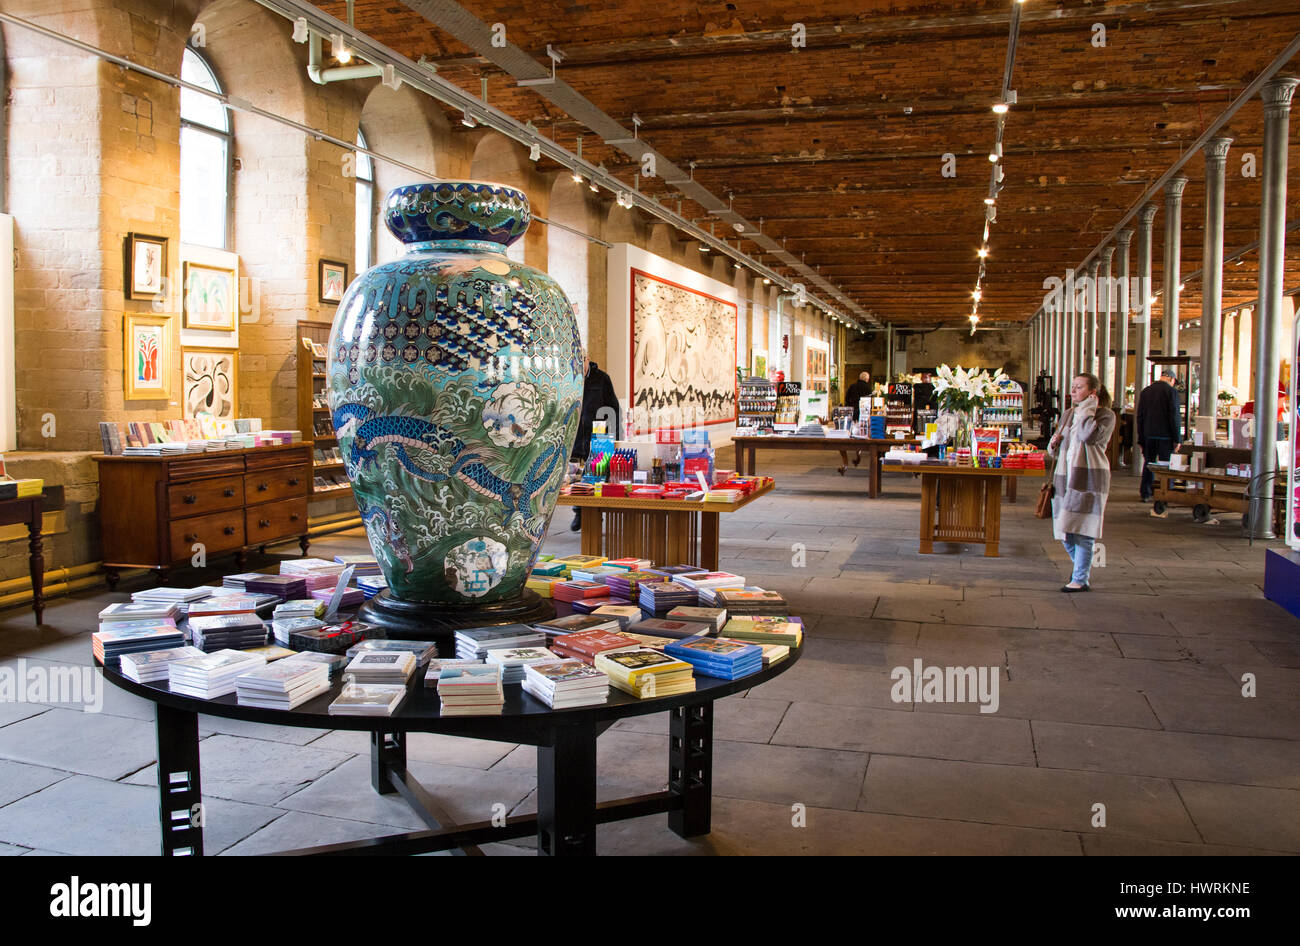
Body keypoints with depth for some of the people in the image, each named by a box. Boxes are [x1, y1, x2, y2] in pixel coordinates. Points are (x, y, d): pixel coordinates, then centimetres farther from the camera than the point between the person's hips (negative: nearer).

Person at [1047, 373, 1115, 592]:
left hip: (1088, 477, -7)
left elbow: (1090, 436, -25)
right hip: (1065, 475, 7)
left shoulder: (1106, 415, -4)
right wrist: (1053, 444, 0)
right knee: (1064, 531, 11)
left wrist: (1087, 410, -13)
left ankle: (1081, 579, 2)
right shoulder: (1067, 414, 15)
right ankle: (1082, 566, 34)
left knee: (1081, 530, -7)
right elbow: (1056, 450, 23)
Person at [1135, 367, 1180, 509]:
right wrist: (1177, 439, -7)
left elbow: (1139, 416, 10)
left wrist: (1141, 438, 15)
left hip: (1148, 435, 5)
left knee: (1148, 463, 22)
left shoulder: (1145, 391, 9)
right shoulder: (1171, 391, -7)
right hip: (1165, 436, -5)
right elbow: (1174, 416, -12)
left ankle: (1144, 492, 37)